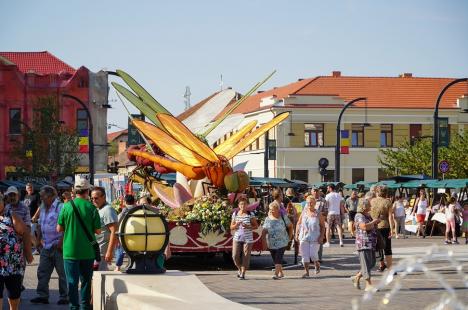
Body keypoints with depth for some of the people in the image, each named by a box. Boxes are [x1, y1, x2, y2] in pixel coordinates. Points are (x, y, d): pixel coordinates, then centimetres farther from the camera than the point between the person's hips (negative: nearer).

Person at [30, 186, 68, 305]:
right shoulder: (43, 208, 15)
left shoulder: (60, 207, -12)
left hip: (58, 246, -8)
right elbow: (40, 224, 25)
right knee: (42, 272, 7)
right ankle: (42, 295, 13)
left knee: (62, 273, 0)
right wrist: (39, 238, 16)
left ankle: (65, 297, 6)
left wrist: (61, 242, -20)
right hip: (46, 246, 8)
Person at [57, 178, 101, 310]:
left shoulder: (67, 206, -6)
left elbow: (59, 228, -1)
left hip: (70, 251, -1)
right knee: (86, 280, 14)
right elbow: (98, 230, -3)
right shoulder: (91, 207, -7)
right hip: (87, 251, 1)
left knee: (72, 281, 4)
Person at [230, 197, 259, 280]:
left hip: (248, 239, -2)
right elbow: (231, 227, 10)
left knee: (245, 256, -4)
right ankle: (239, 269, 24)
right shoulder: (235, 214, 5)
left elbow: (256, 226, 2)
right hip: (237, 238, 2)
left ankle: (243, 274, 5)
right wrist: (236, 225, -12)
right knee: (235, 256, -3)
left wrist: (248, 227, -16)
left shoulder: (250, 215, -2)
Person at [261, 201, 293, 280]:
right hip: (271, 243, 3)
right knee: (275, 259, 9)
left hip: (282, 242, -3)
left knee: (278, 258, -16)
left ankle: (276, 274, -24)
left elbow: (290, 226, 12)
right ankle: (281, 273, 25)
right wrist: (264, 241, -14)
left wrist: (289, 236, 8)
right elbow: (264, 231, -2)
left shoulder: (283, 217, -1)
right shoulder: (267, 219, 3)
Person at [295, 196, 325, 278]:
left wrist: (321, 236, -7)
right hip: (304, 237, 3)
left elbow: (323, 226, 2)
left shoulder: (318, 214, -3)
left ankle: (317, 265, 25)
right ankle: (306, 272, 10)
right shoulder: (304, 213, 4)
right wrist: (296, 234, 5)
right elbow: (299, 224, 12)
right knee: (305, 255, 1)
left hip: (315, 238, -3)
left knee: (313, 254, -7)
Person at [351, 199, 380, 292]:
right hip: (363, 243, -9)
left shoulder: (368, 215, 19)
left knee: (372, 263, 12)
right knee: (366, 264, -7)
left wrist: (376, 223, 15)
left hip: (371, 243, 9)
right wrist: (374, 222, -11)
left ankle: (357, 277, 25)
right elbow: (364, 226, -26)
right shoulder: (359, 216, -10)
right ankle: (368, 285, -6)